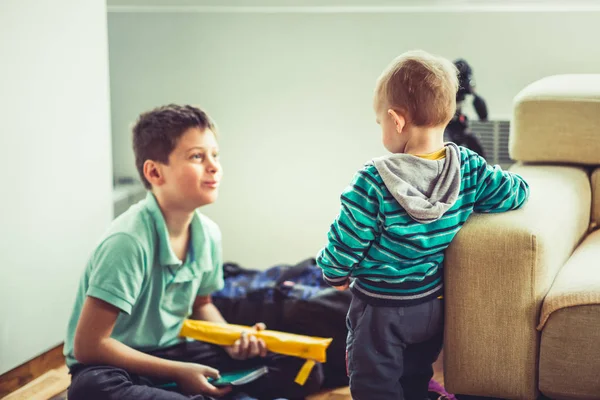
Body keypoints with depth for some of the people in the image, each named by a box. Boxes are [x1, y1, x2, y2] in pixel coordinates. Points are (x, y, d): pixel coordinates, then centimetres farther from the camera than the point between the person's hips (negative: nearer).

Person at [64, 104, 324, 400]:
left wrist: (232, 342, -5)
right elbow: (89, 345, -24)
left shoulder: (208, 234, -5)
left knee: (301, 369, -2)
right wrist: (178, 372, -20)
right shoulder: (129, 240, -26)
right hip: (120, 366, -5)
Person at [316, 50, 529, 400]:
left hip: (380, 310, -5)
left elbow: (346, 241, -17)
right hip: (433, 306, 5)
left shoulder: (375, 181, -24)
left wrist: (334, 272, 4)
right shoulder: (468, 167, -12)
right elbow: (515, 192, 0)